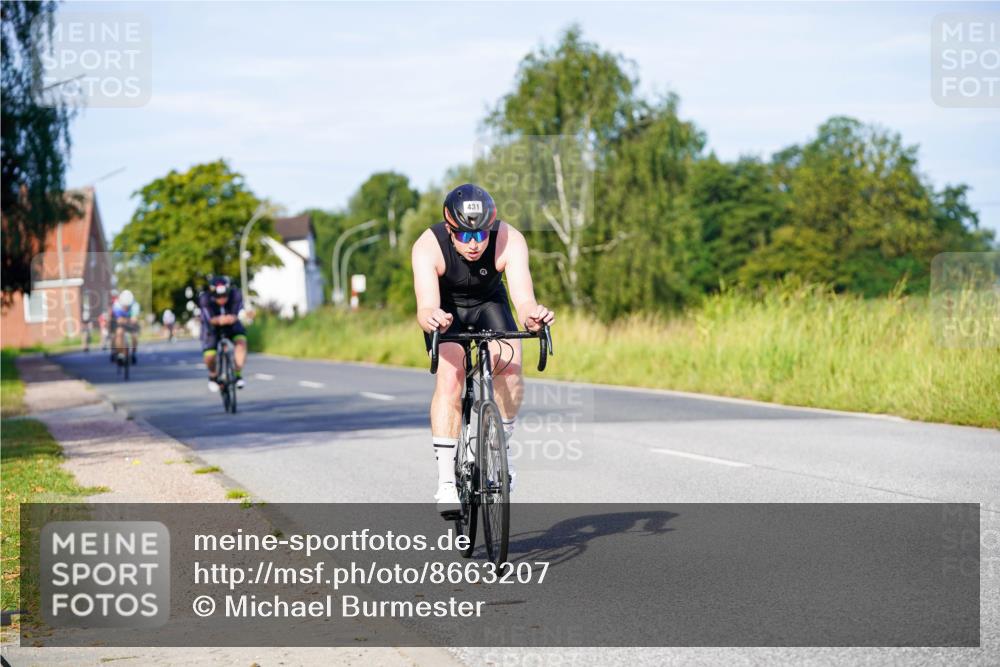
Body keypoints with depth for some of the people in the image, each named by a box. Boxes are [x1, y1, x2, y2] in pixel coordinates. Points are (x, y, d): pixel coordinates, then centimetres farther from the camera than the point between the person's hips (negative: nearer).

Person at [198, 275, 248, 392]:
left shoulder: (236, 294, -28)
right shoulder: (204, 299, -31)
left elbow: (236, 314, -32)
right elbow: (210, 319, -38)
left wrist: (232, 318, -57)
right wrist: (219, 320, -61)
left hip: (231, 325, 1)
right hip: (212, 328, -1)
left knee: (241, 341, -29)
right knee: (209, 357, -19)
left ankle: (238, 375, -14)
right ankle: (213, 376, 16)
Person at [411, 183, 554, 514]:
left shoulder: (509, 241, -32)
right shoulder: (428, 247, -34)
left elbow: (523, 299, -44)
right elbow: (426, 308, -47)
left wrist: (533, 315, -67)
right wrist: (430, 319, -70)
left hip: (489, 303, 1)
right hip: (446, 307, -1)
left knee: (509, 366, -24)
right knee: (450, 375, -24)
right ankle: (446, 481, -19)